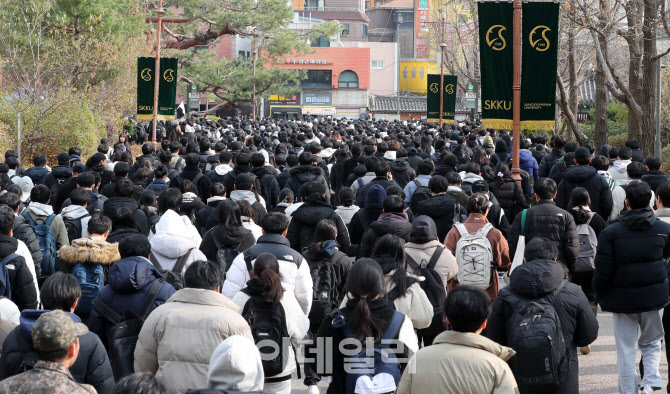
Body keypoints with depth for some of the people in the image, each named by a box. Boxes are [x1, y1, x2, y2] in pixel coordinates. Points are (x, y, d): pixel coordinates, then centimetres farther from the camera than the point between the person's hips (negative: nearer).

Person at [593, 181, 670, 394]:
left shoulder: (610, 233, -11)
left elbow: (602, 271, -9)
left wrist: (601, 297, 4)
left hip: (623, 299, -2)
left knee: (626, 350, 8)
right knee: (651, 344, 17)